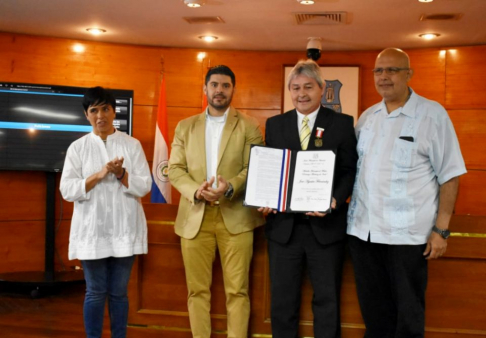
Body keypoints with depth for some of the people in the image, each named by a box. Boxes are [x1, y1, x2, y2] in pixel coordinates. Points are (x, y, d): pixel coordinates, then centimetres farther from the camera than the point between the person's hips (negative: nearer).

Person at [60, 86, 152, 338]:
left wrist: (121, 174, -17)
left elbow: (144, 186, -1)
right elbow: (67, 190, -5)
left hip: (124, 229, 0)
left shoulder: (132, 144, 3)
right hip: (91, 230, 0)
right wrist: (99, 175, -16)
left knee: (118, 292, 8)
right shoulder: (77, 147, 3)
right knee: (95, 293, 5)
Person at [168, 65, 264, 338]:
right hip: (195, 217, 2)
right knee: (198, 290, 7)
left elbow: (254, 169, -2)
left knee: (237, 290, 0)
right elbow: (175, 169, 6)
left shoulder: (249, 126, 6)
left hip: (235, 216, -2)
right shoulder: (185, 127, 13)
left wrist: (229, 188, -20)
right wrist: (195, 191, -13)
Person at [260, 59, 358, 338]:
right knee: (283, 301, 12)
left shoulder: (343, 123, 1)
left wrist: (336, 200, -20)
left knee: (327, 300, 9)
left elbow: (350, 170, -3)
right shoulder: (274, 124, 8)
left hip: (326, 226, -2)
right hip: (284, 226, 2)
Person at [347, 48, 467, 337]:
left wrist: (441, 229, -10)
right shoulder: (367, 117, 10)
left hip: (407, 234, -4)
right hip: (363, 230, 5)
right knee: (374, 311, 14)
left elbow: (450, 175, -5)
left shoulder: (432, 114, -5)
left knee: (408, 314, 6)